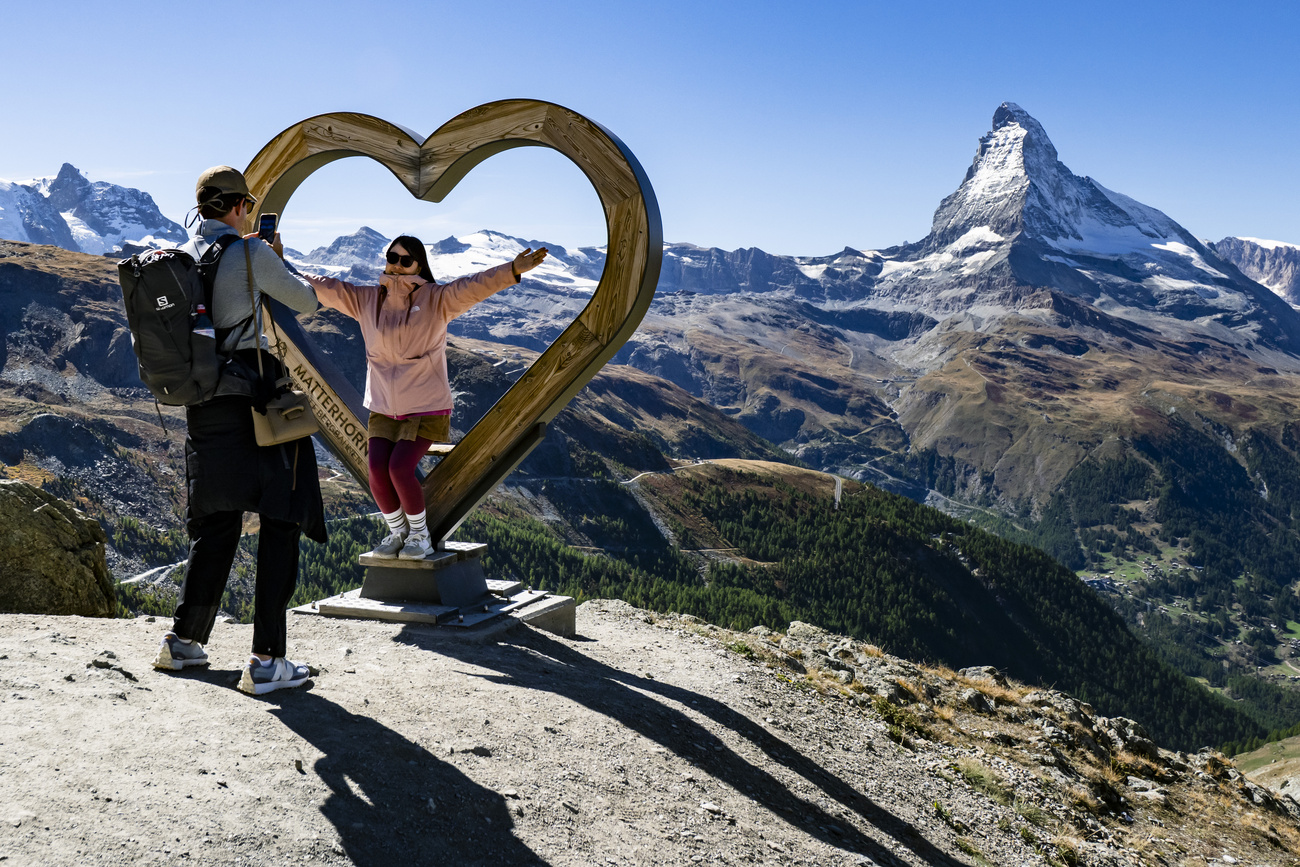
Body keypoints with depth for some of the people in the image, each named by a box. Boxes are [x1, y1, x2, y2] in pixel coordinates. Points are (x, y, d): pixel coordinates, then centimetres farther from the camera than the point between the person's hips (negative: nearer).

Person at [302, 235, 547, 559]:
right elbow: (325, 287, 8)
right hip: (383, 407, 4)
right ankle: (397, 532, 10)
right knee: (376, 468, -15)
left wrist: (513, 270, -37)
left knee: (399, 468, -20)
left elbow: (474, 286, -21)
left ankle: (420, 533, 5)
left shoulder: (437, 299, -7)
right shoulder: (365, 299, 5)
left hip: (426, 407, -4)